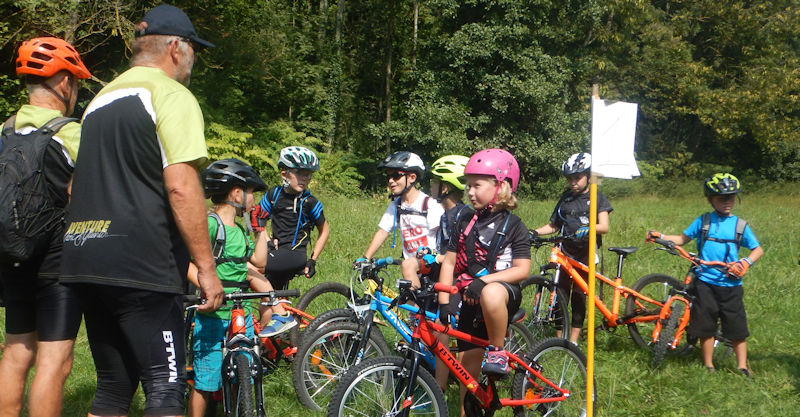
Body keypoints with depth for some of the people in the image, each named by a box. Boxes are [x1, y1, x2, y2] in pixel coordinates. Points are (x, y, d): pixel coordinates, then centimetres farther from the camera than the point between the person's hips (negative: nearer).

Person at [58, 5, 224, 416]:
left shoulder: (101, 99, 21)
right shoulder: (173, 96, -5)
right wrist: (206, 267, -11)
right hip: (140, 266, -8)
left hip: (84, 261, 8)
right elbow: (181, 187, -15)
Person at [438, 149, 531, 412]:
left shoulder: (513, 226, -5)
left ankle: (497, 351, -20)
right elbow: (449, 262, 7)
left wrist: (484, 280, -25)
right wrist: (444, 301, -5)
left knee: (491, 295, -41)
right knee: (469, 365, 5)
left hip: (505, 293, -5)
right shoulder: (465, 223, 8)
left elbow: (522, 269, -13)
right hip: (471, 301, 5)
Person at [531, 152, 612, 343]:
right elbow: (553, 225, 12)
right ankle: (559, 338, 7)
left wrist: (587, 229, -30)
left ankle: (573, 340, 4)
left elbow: (604, 226, -11)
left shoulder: (597, 198, 2)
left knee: (579, 295, -1)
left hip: (585, 254, -3)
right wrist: (535, 232, -5)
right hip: (565, 252, 3)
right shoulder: (565, 198, 11)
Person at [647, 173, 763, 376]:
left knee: (737, 328, 1)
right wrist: (660, 237, 1)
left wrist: (746, 262, -11)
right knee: (706, 327, 4)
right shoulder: (703, 221, 6)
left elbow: (758, 249, 8)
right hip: (705, 283, 0)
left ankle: (742, 367, 12)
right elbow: (683, 239, 14)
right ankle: (708, 366, 16)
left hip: (731, 285, 0)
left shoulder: (740, 225, 6)